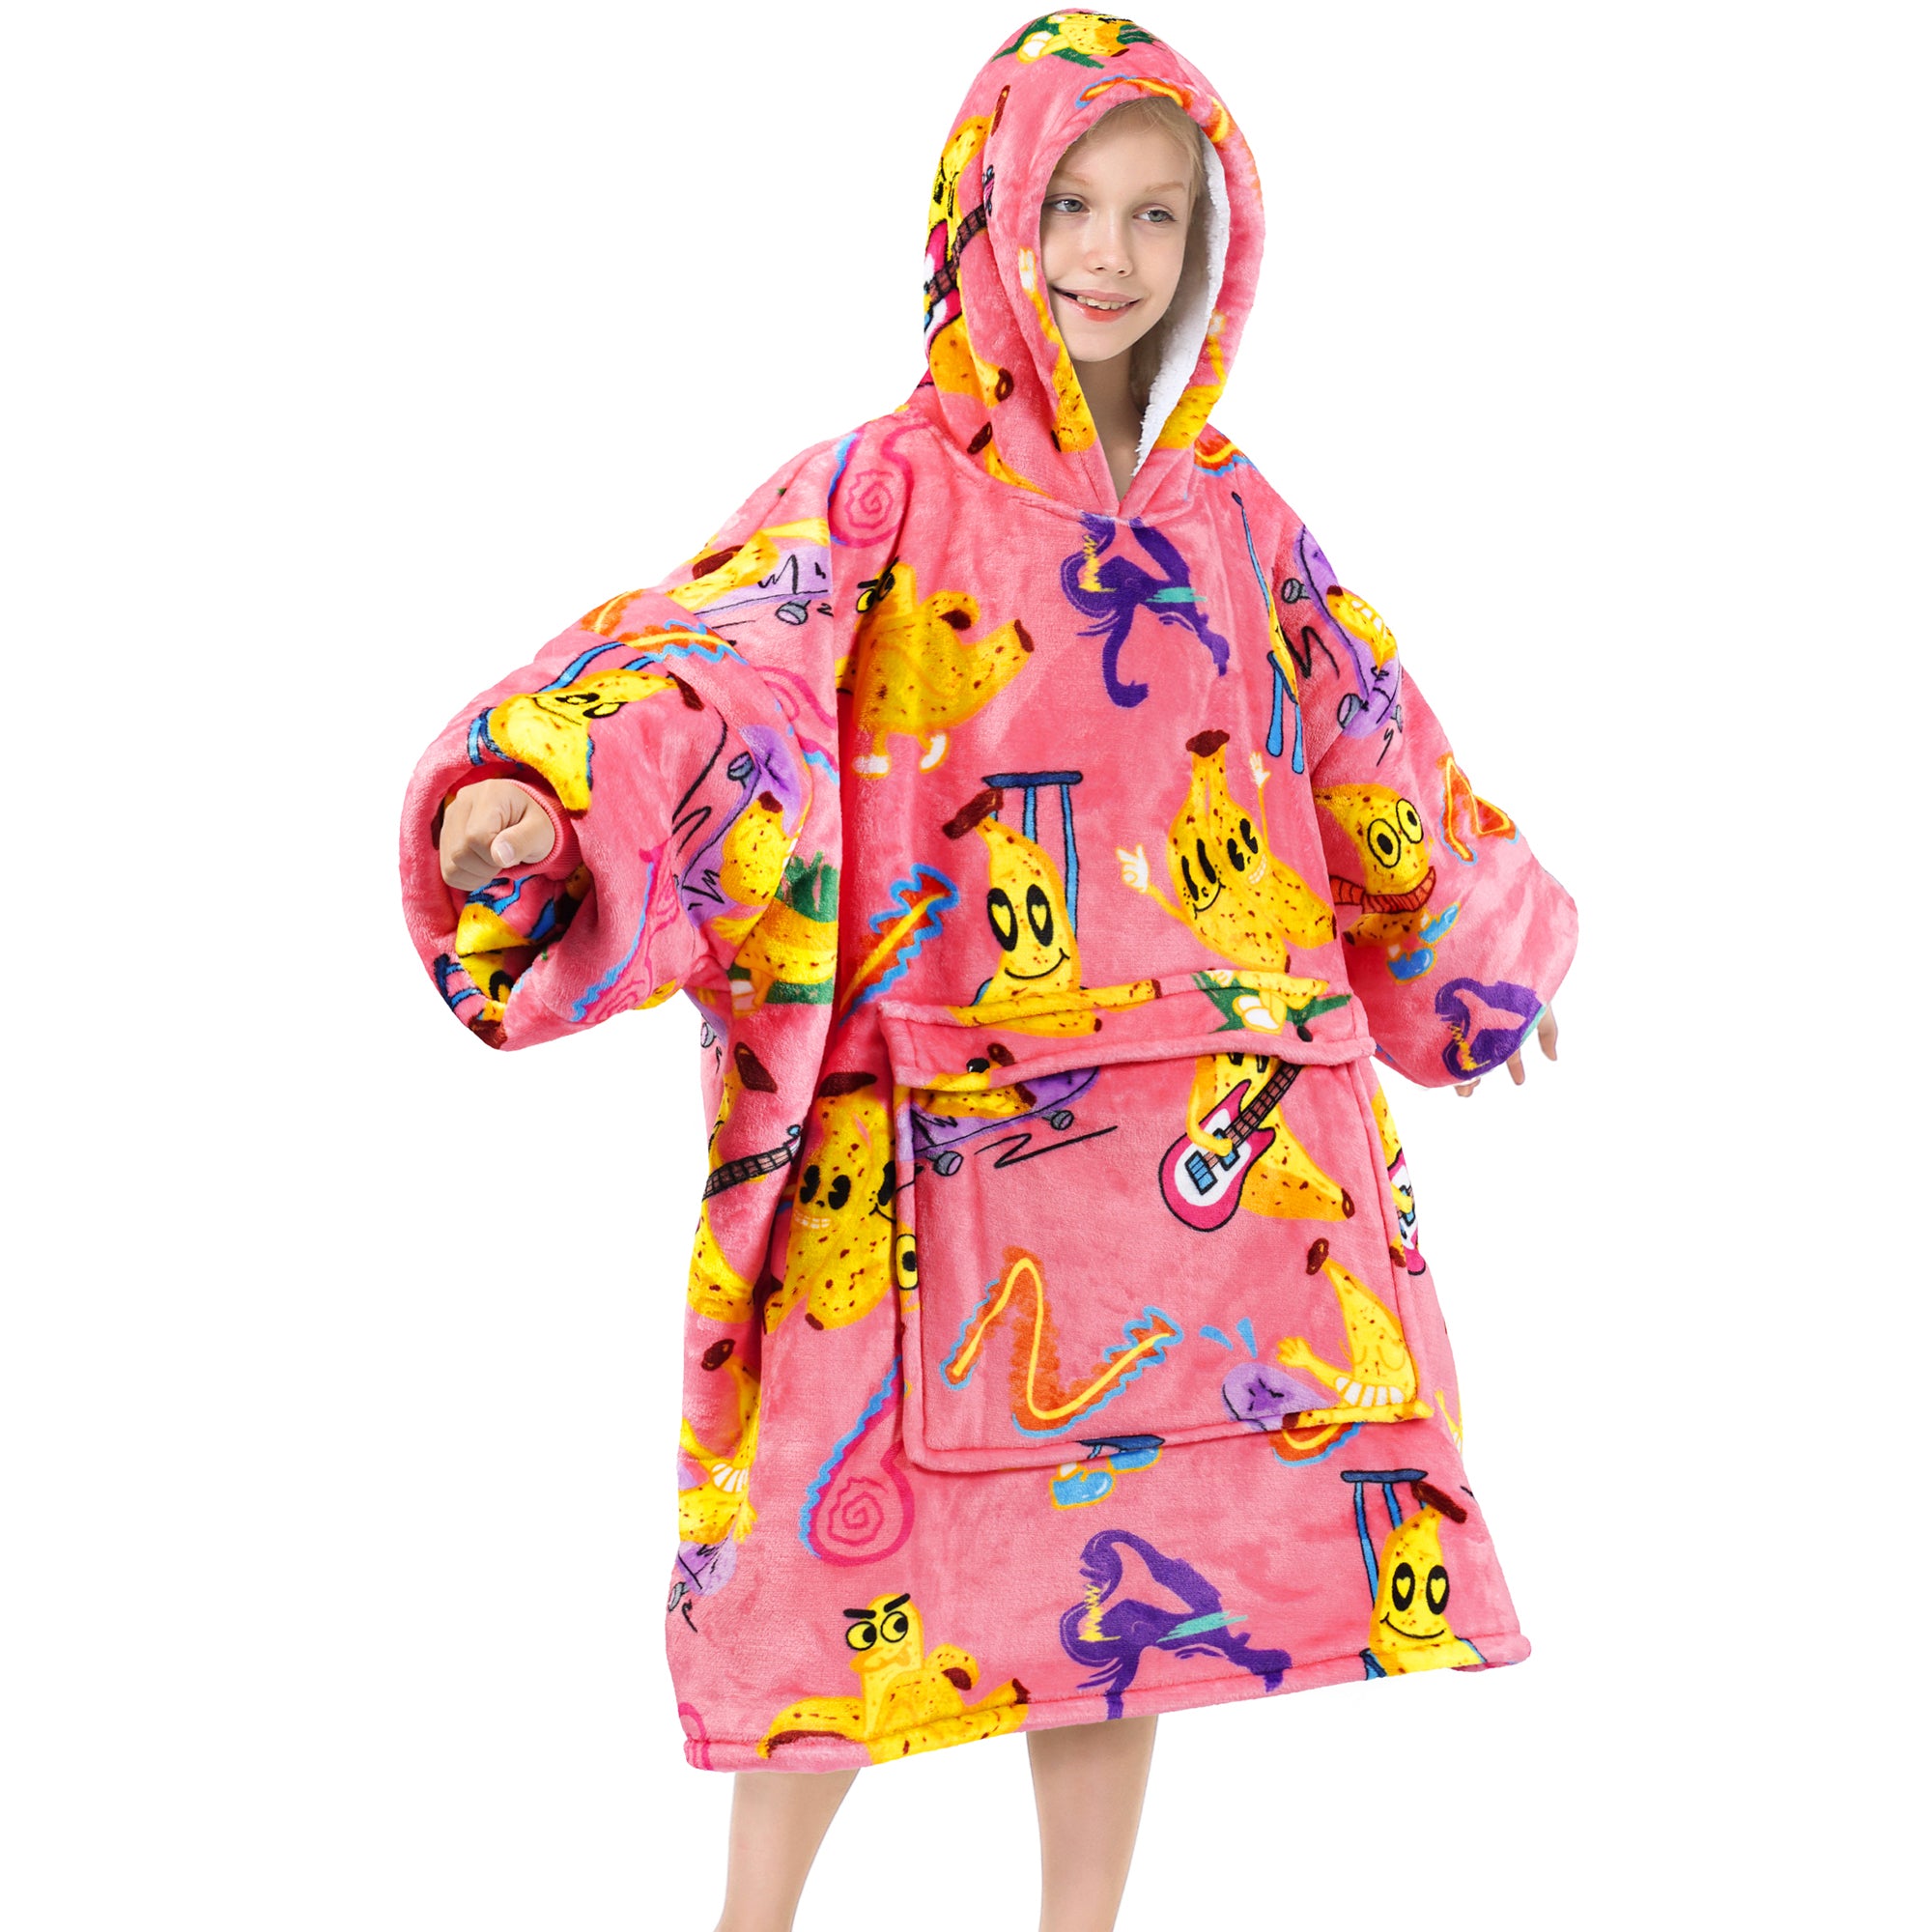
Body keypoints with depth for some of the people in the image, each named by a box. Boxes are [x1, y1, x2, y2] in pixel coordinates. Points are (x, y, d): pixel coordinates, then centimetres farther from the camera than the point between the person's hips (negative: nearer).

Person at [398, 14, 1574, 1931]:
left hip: (1201, 1131, 4)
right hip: (936, 1149, -4)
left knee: (1130, 1551, 8)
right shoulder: (883, 493, -2)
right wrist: (523, 791, -35)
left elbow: (1374, 755, 25)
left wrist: (1489, 944, 35)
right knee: (876, 1537, -1)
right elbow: (694, 654, -17)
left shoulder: (1236, 521, 12)